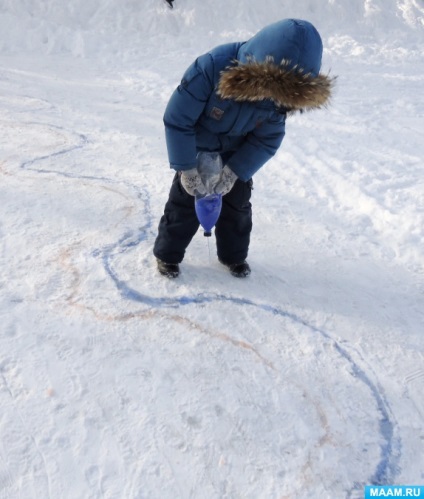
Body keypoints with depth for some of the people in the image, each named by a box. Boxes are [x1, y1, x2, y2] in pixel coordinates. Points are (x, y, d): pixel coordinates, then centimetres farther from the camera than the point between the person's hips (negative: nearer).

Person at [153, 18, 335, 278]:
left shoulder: (280, 93, -25)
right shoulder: (212, 68, -38)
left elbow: (267, 140, -14)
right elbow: (177, 119, -31)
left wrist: (235, 171, -22)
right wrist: (187, 168, -27)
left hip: (238, 154, 3)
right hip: (197, 149, -3)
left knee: (238, 203, 9)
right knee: (184, 202, 1)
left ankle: (234, 255, 31)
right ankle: (167, 254, 21)